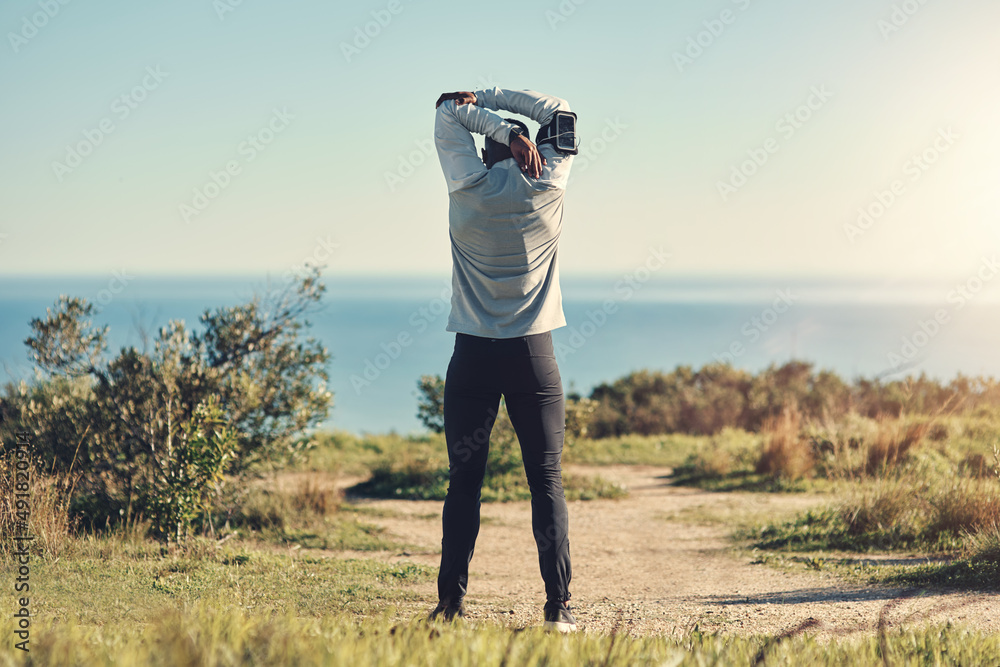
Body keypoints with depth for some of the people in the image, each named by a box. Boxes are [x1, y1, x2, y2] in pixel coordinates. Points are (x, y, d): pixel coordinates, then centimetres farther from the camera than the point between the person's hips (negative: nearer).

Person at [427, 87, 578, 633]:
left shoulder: (470, 188, 0)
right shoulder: (547, 188, 1)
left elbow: (447, 114, 14)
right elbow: (558, 111, 15)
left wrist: (497, 127, 3)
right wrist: (490, 98, 11)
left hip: (473, 356, 0)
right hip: (532, 354, 0)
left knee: (464, 480, 4)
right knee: (546, 481, 1)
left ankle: (450, 602, 4)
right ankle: (557, 606, -4)